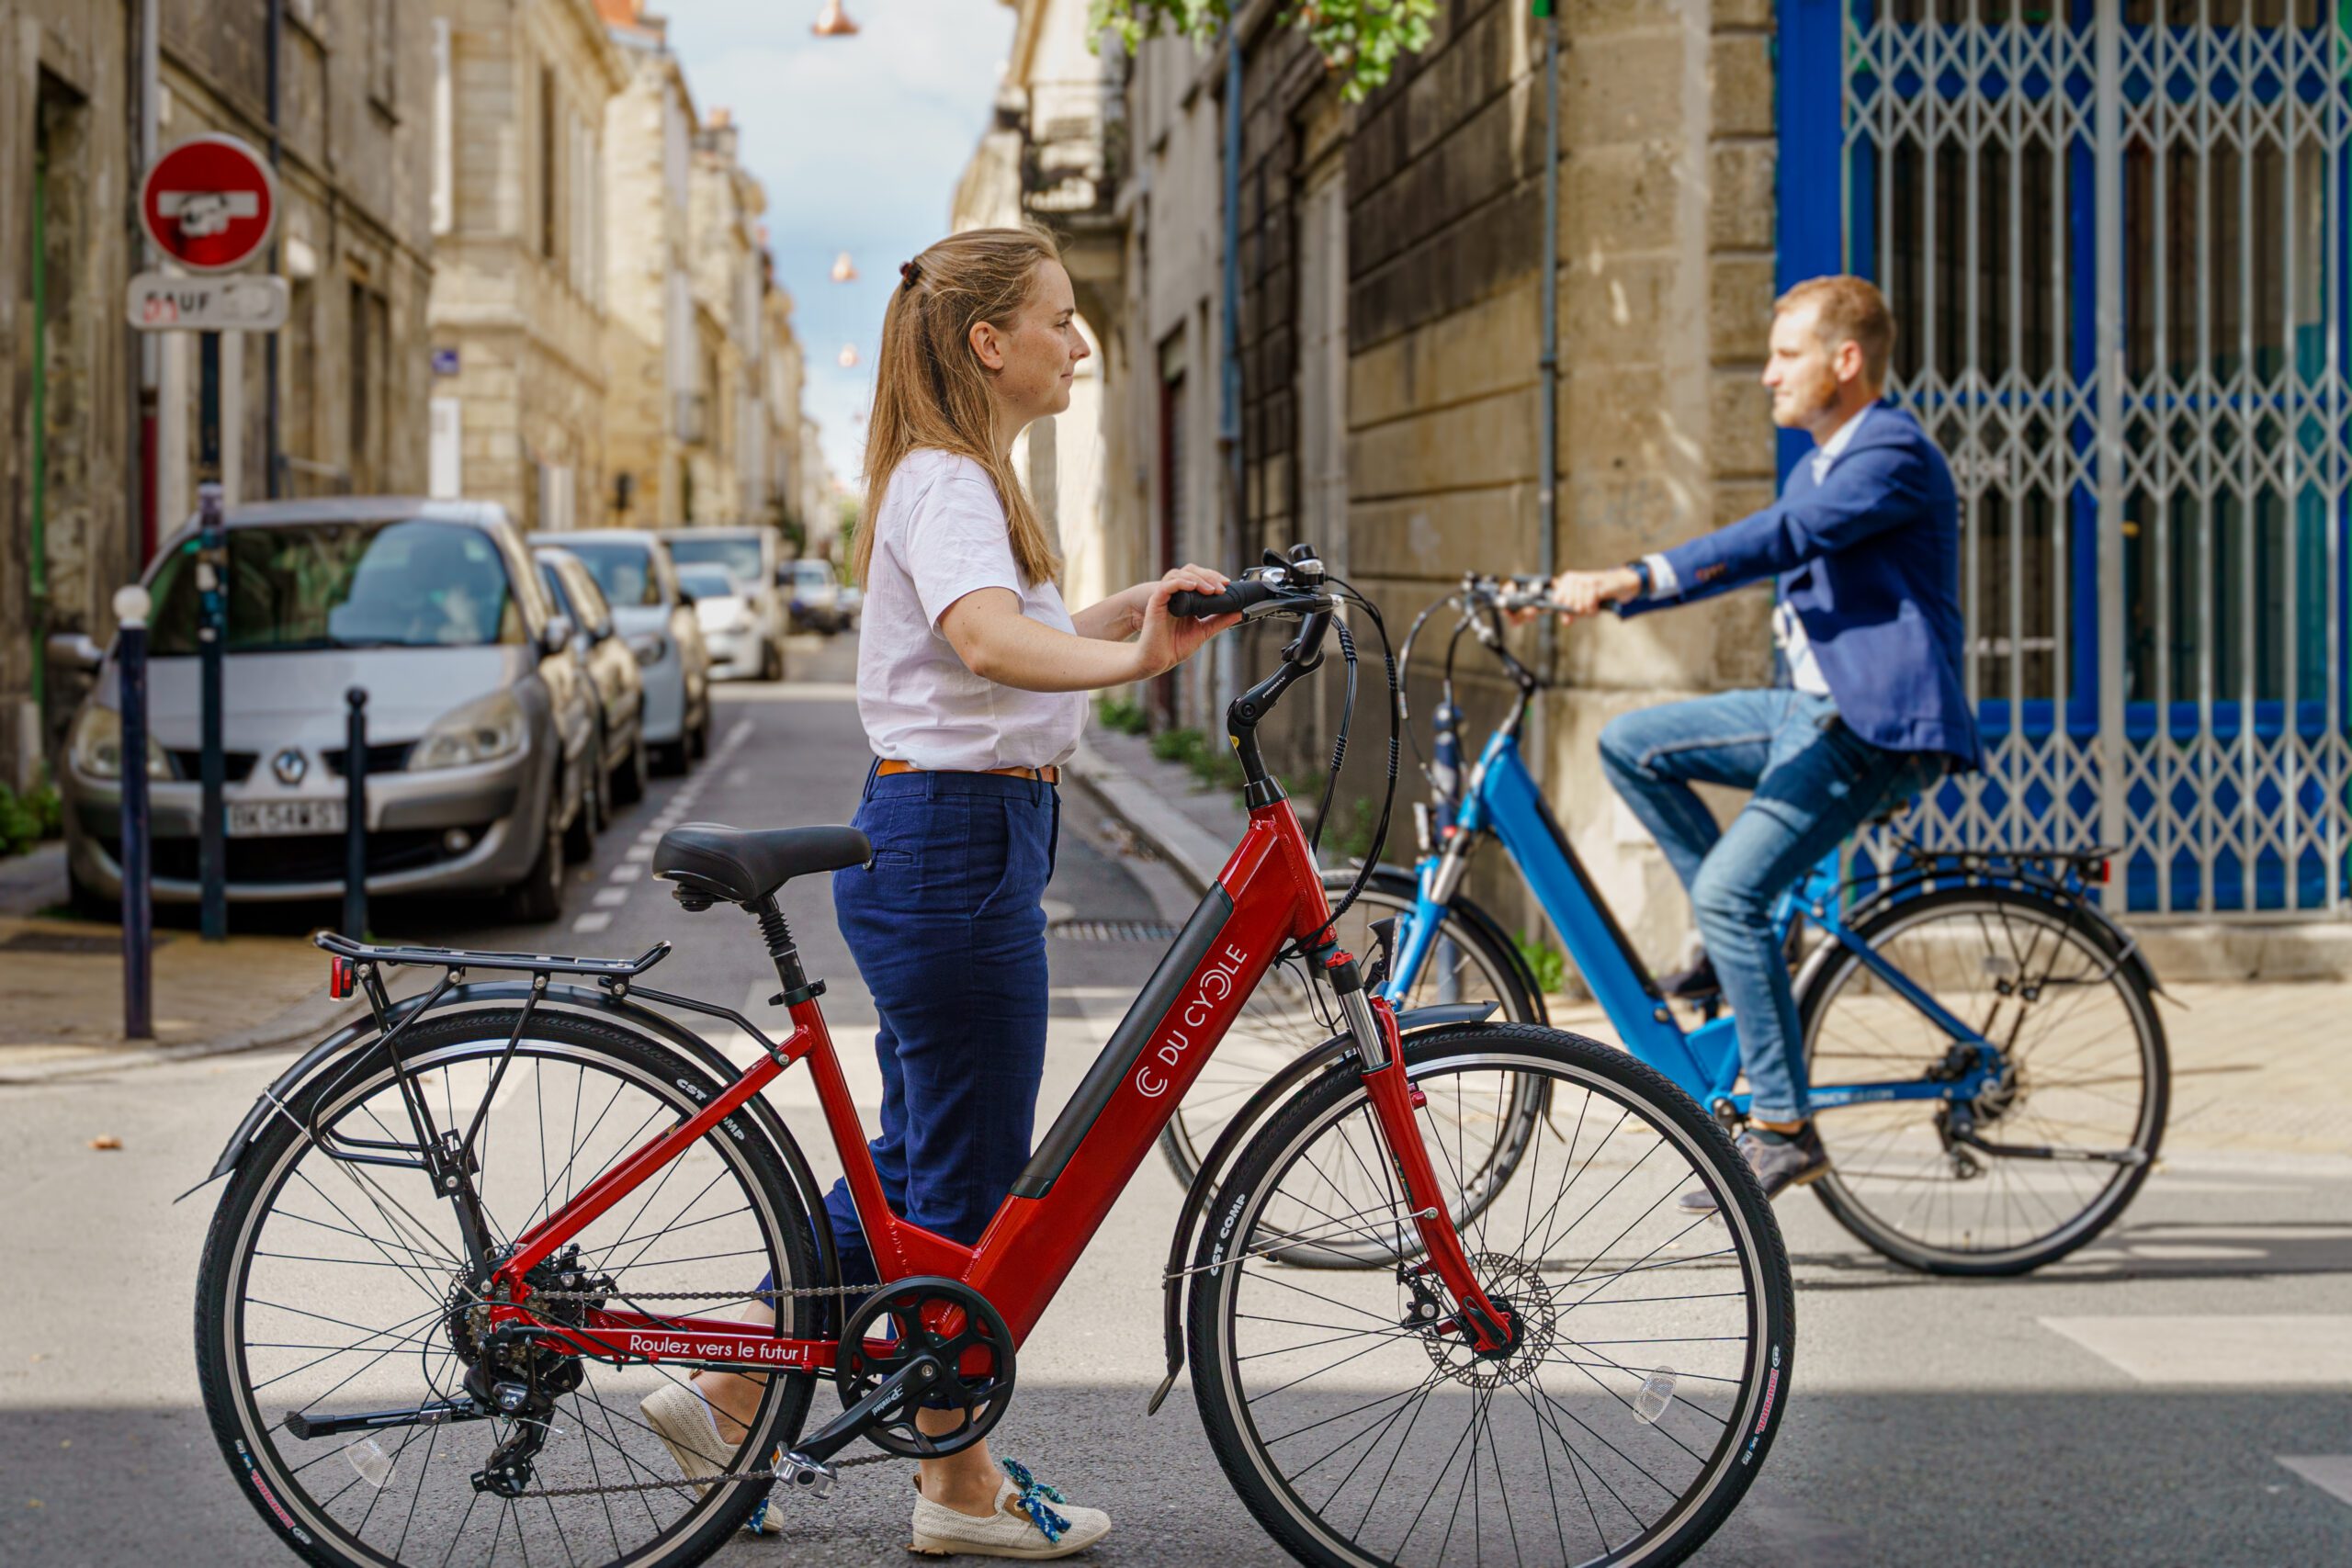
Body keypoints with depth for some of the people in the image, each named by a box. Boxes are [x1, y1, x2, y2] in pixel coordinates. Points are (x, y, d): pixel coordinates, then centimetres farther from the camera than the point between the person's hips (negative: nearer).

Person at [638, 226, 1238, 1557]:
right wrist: (1137, 660, -51)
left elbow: (1029, 632, 25)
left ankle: (728, 1397, 23)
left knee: (912, 1165, 17)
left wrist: (1142, 605, 9)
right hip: (956, 845, -10)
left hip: (959, 838, 10)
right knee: (972, 1179, 0)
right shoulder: (948, 483, -16)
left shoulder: (965, 479, 17)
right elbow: (988, 639, -35)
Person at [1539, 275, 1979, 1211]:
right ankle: (1745, 945, 10)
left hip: (1875, 727, -10)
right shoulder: (1822, 465, 19)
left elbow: (1777, 541, -28)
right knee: (1629, 744, 4)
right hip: (1809, 711, 10)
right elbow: (1745, 559, 21)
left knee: (1729, 891, -20)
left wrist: (1633, 579, -36)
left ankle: (1783, 1128, -13)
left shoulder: (1895, 456, -14)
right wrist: (1604, 597, 10)